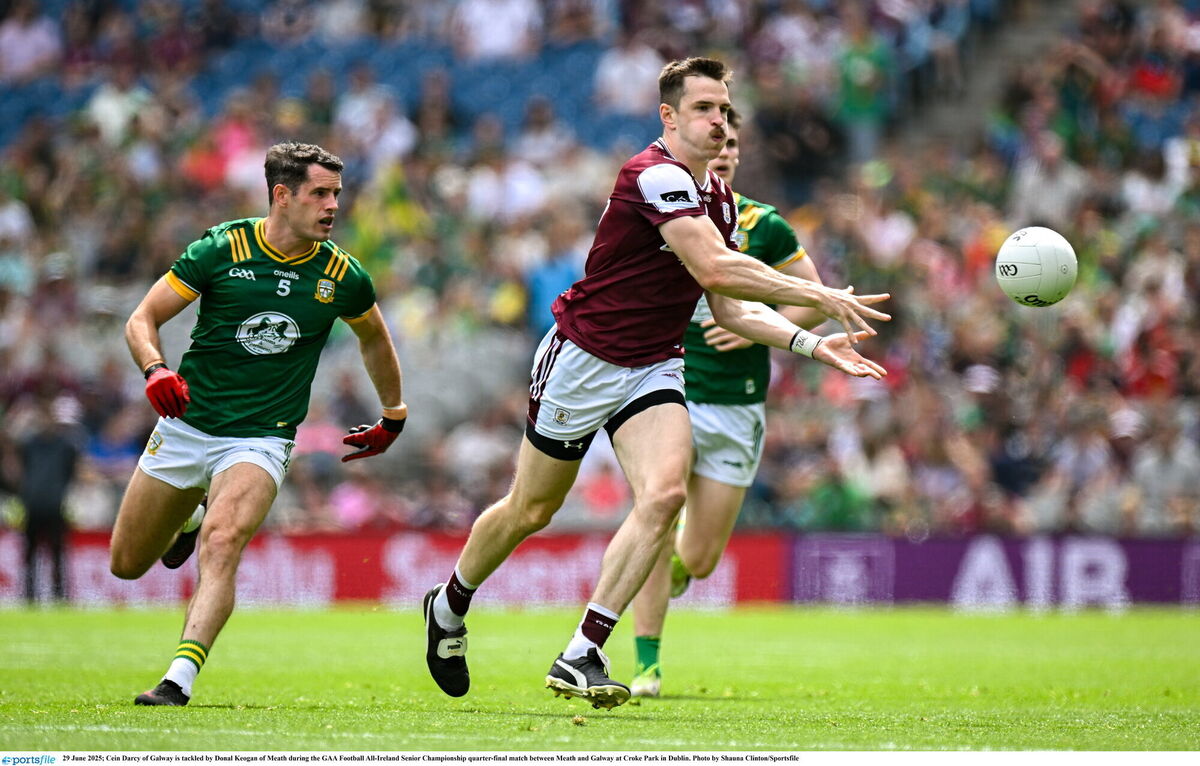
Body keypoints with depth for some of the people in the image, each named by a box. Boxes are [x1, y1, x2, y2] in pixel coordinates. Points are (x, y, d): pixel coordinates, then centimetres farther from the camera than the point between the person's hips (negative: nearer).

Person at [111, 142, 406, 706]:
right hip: (186, 423, 1)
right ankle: (191, 516, 45)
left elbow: (374, 338, 20)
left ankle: (179, 680, -36)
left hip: (260, 440, -1)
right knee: (127, 564, 13)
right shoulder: (223, 248, -9)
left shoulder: (341, 275, -3)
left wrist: (393, 418, 26)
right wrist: (156, 370, -27)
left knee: (222, 544, -30)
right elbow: (141, 320, -6)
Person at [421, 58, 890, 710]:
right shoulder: (655, 174, -21)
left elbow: (729, 308, 12)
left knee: (665, 493, -19)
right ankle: (449, 606, 36)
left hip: (653, 369, 7)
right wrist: (822, 297, -31)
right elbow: (714, 268, -32)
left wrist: (813, 344, -1)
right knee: (530, 510, 7)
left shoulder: (719, 199, 8)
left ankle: (580, 658, -15)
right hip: (582, 357, -7)